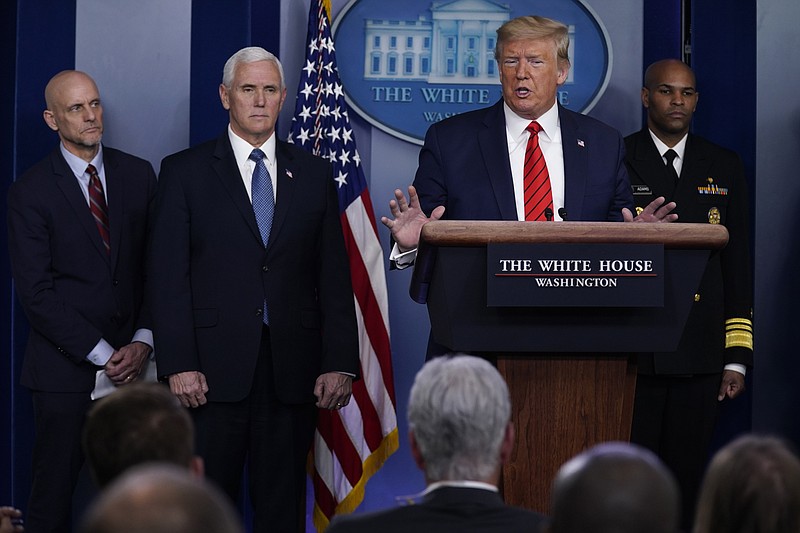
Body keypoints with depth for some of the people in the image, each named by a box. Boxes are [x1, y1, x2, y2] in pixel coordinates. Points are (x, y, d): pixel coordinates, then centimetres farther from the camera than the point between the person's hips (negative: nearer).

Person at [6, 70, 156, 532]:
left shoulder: (139, 175, 7)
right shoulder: (30, 192, -3)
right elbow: (36, 293, -8)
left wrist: (143, 341, -4)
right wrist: (102, 355, -12)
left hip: (133, 364, 3)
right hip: (67, 371, -3)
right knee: (53, 496, 3)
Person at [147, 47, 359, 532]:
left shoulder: (314, 174, 12)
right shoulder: (184, 172, 5)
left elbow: (335, 276, 9)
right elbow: (169, 276, -1)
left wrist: (340, 363, 0)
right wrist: (179, 364, -10)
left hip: (292, 370, 2)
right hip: (212, 369, -2)